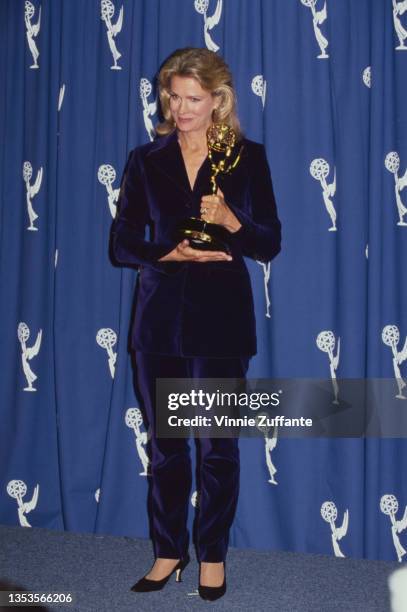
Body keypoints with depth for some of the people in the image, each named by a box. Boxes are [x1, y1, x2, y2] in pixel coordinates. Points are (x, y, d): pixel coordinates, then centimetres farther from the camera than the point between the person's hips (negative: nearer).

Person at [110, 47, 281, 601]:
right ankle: (169, 551, 28)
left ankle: (213, 555, 25)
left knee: (218, 444, 6)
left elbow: (270, 244, 0)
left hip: (222, 318, -2)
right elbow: (123, 243, 3)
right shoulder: (146, 160, 6)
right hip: (160, 318, 2)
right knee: (165, 444, 10)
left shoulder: (248, 158, 2)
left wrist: (230, 219, -19)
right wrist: (173, 253, -15)